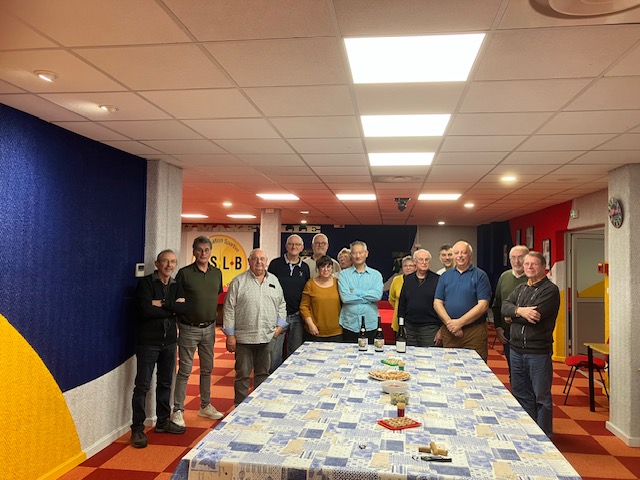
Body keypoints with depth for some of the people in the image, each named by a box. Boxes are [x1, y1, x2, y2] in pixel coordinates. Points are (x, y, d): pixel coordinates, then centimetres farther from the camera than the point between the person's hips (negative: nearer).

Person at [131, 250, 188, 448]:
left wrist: (162, 303, -18)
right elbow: (146, 309, -21)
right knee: (143, 385, -1)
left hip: (169, 341, 5)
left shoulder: (176, 287, 9)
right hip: (148, 341, -5)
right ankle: (137, 429, 9)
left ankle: (163, 421, 28)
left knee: (165, 383, 14)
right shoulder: (146, 283, -6)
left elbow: (185, 308, -8)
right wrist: (172, 308, -11)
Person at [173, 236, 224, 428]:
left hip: (209, 328, 5)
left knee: (207, 369, 14)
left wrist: (215, 319, 11)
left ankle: (205, 406, 28)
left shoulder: (217, 273, 6)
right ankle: (178, 410, 13)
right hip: (189, 329, -4)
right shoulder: (184, 273, -8)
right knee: (184, 371, 1)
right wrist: (176, 326, -9)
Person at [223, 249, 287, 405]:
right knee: (242, 374, 7)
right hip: (244, 337, -3)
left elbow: (281, 305, 16)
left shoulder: (274, 280, 11)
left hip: (268, 337, 3)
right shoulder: (238, 282, -2)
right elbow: (229, 309, -4)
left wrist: (280, 325, 4)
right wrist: (230, 335, -7)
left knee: (263, 374, 13)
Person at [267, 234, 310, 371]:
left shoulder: (305, 267, 8)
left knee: (296, 353, 11)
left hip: (297, 316, 3)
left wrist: (302, 310, 2)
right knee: (274, 353, 0)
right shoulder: (275, 264, 0)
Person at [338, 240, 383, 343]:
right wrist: (369, 298, -8)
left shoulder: (376, 275, 5)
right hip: (349, 324, 0)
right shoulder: (343, 274, 2)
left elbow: (378, 295, -10)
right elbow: (345, 297, -11)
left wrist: (355, 291, -11)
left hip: (370, 324, 0)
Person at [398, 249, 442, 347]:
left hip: (430, 328, -3)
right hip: (409, 327, 4)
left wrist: (441, 330, -7)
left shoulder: (437, 280, -2)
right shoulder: (408, 279, 9)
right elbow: (401, 304, 13)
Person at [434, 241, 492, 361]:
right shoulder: (445, 276, 11)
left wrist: (460, 322, -13)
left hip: (474, 332, -3)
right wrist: (449, 323, -9)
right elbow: (437, 303, 6)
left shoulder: (480, 275, -1)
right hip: (449, 331, 3)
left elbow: (483, 305, -9)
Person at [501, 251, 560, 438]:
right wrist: (519, 311, -19)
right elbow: (505, 306, 1)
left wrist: (513, 316, -5)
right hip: (516, 350, 7)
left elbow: (535, 315, -20)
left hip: (538, 352, -7)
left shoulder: (550, 290, -8)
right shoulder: (520, 288, 15)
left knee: (541, 396, 4)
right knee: (521, 393, 16)